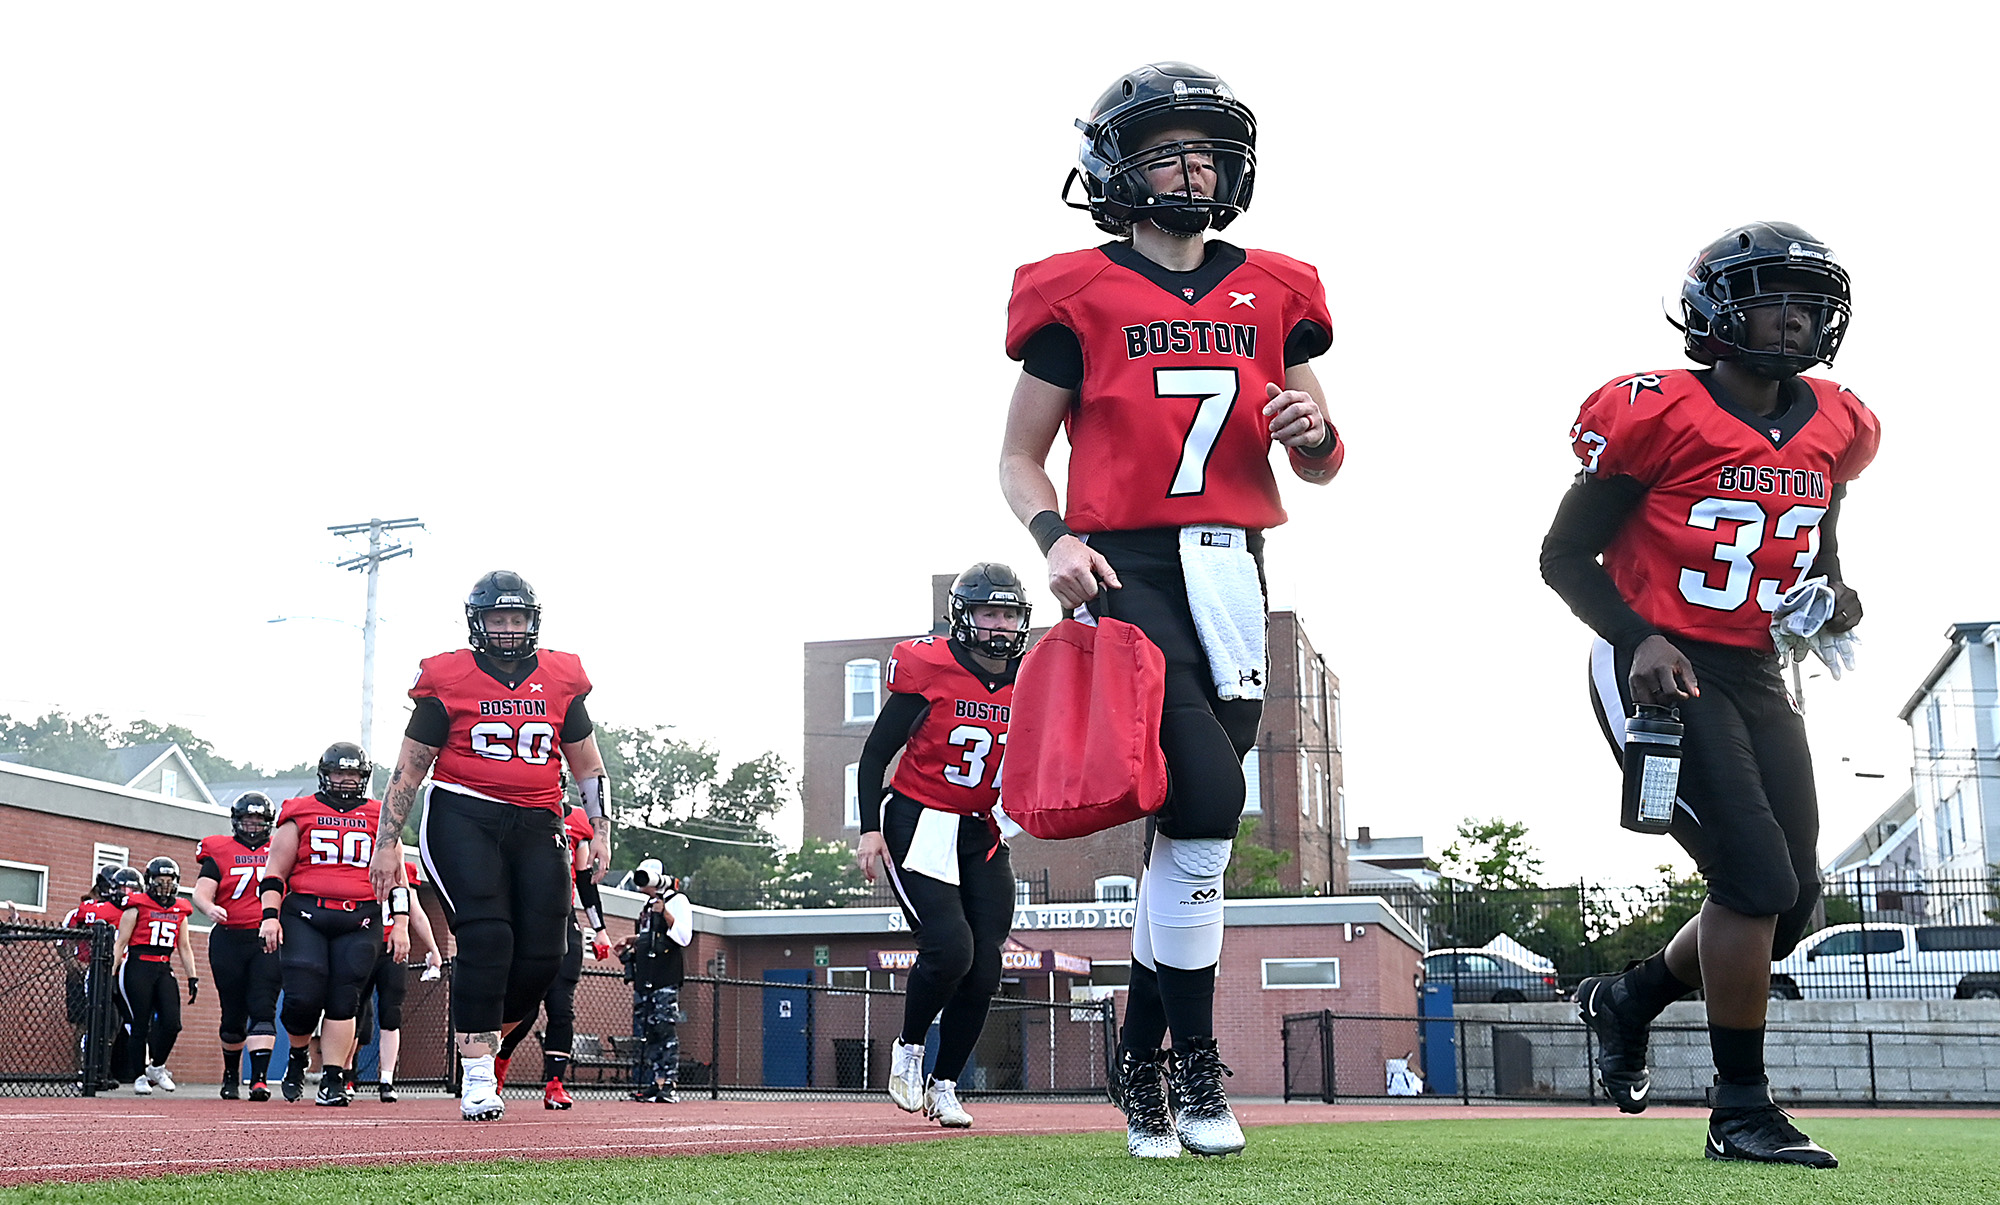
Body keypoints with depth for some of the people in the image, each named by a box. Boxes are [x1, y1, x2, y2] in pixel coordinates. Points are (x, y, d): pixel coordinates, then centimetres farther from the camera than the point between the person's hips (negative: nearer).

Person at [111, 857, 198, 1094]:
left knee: (172, 1023, -6)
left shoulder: (180, 911, 14)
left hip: (164, 970, 4)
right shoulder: (137, 906, 0)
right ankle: (139, 1076, 10)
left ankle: (156, 1067, 15)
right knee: (141, 1025, -1)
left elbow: (184, 948, 19)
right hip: (138, 968, -4)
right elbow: (121, 943, -1)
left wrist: (192, 978, 14)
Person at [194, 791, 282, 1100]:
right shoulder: (218, 851, 7)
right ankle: (231, 1076, 29)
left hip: (269, 939, 0)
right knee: (234, 1014, 8)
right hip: (228, 939, 0)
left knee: (263, 1009, -12)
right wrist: (210, 909, -23)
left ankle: (259, 1079, -19)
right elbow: (201, 893, -2)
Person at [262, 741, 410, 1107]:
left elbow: (397, 878, 15)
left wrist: (400, 924, 7)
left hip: (360, 920, 1)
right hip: (304, 914, -1)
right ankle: (297, 1056, 17)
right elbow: (275, 871, 9)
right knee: (303, 996, -11)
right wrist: (270, 915, -3)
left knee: (343, 1000, -4)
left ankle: (332, 1081, 0)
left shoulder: (378, 818, 14)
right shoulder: (300, 813, 10)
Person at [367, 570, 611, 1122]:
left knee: (543, 956, -4)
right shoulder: (448, 680, 2)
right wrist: (387, 842, 0)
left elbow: (588, 765, 19)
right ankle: (477, 1076, -10)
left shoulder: (560, 679, 11)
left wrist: (600, 832, 12)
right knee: (485, 937, -18)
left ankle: (484, 1034, 24)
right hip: (462, 816, -3)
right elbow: (409, 767, 5)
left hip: (537, 826, 4)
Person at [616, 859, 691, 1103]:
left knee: (665, 1029, -13)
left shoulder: (677, 901, -3)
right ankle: (644, 1085, 10)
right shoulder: (648, 907, 22)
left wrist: (665, 914, -21)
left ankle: (669, 1084, -15)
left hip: (666, 980, -9)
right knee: (643, 1032, 7)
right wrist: (631, 940, 18)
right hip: (644, 979, 9)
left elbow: (684, 937, -13)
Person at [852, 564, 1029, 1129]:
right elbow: (875, 755, -5)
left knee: (984, 968, -2)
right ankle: (908, 1050, 7)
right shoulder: (928, 669, -12)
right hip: (917, 822, -5)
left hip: (982, 833, 5)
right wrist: (870, 829, -11)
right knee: (949, 948, -20)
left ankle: (943, 1085, 15)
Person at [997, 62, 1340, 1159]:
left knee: (1194, 821, 5)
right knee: (1207, 794, -19)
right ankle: (1193, 1060, -3)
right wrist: (1054, 538, -11)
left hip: (1232, 573, 5)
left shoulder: (1272, 294, 15)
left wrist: (1315, 432, -5)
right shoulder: (1079, 294, 4)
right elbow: (1019, 455, 7)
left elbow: (1319, 469, 18)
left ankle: (1140, 1057, 21)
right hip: (1128, 568, -4)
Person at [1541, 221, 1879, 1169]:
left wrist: (1833, 593, 3)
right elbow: (1564, 555, -7)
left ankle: (1627, 999, 31)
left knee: (1792, 901, 6)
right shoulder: (1657, 415, -12)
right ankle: (1741, 1110, -1)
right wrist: (1638, 637, -21)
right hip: (1659, 673, -7)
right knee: (1757, 877, -15)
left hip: (1756, 677, 8)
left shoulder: (1835, 428, 9)